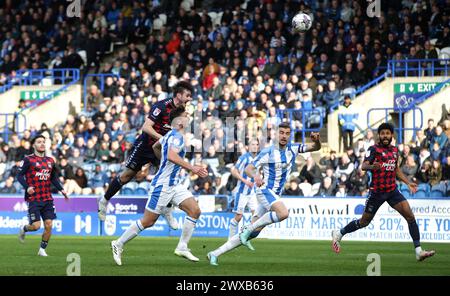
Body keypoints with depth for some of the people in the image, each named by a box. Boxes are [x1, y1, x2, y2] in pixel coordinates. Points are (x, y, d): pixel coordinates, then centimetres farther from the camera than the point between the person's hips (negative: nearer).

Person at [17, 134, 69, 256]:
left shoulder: (50, 161, 13)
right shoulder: (28, 160, -4)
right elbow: (19, 175, -6)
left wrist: (61, 189, 7)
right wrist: (27, 187, -22)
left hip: (47, 199, 5)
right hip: (33, 199, -5)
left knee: (49, 225, -4)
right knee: (36, 226, -9)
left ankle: (42, 249, 13)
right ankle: (24, 229, 25)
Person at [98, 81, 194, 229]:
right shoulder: (162, 106, -26)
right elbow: (146, 127, -34)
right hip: (144, 146, -5)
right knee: (127, 175, 5)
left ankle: (167, 212, 1)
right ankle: (104, 201, 25)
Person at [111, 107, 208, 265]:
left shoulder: (170, 135, 12)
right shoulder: (176, 136, -17)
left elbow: (155, 147, 31)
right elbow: (171, 156, -36)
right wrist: (192, 168, -35)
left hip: (174, 184, 10)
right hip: (162, 185, -10)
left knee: (195, 211, -3)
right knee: (148, 221, -2)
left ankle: (182, 247, 1)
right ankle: (119, 244, 12)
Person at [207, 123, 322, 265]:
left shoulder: (293, 149, 8)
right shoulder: (268, 152, -7)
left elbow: (315, 148, 4)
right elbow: (248, 169, -6)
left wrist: (316, 140, -20)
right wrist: (255, 175, -29)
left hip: (275, 195, 6)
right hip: (264, 189, -6)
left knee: (253, 233, 2)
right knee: (283, 213, -33)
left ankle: (215, 254, 4)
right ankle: (248, 229, -20)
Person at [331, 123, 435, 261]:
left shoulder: (395, 150, 9)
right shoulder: (374, 149, -10)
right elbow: (363, 166, -24)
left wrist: (408, 183, 16)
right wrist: (372, 166, -46)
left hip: (392, 190, 5)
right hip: (376, 192, -5)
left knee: (410, 216, -11)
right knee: (364, 222, 6)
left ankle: (418, 251, -11)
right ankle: (338, 234, 30)